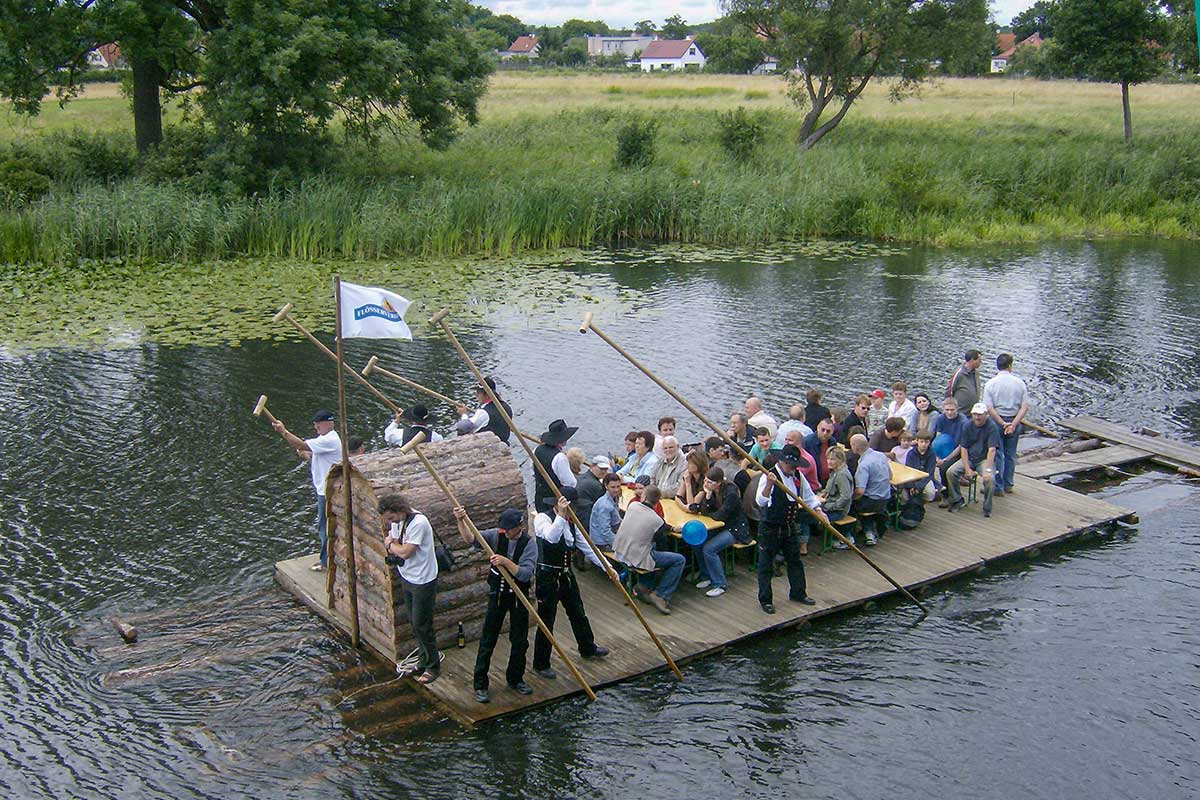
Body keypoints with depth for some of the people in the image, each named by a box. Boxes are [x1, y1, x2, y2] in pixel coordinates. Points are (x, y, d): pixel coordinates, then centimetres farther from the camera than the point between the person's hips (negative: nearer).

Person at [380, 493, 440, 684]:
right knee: (414, 623, 17)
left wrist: (392, 544, -8)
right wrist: (392, 545, -15)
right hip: (407, 578, 8)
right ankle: (424, 659, 32)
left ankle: (432, 666, 14)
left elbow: (405, 552, -26)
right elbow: (393, 550, 8)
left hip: (423, 581, -8)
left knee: (422, 625, 0)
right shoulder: (396, 521, 1)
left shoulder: (418, 522, -26)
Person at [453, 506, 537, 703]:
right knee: (488, 640, 1)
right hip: (497, 593, 0)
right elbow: (470, 539, -22)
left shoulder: (529, 544, -14)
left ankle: (515, 679, 30)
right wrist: (461, 521, -38)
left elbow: (525, 574, -24)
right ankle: (480, 685, 8)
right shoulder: (496, 535, -9)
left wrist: (506, 562, -36)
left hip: (519, 596, 0)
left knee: (520, 641, 10)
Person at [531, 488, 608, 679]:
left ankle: (588, 648, 44)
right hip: (548, 576, -7)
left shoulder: (570, 521, 6)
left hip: (566, 575, 7)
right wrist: (561, 515, -47)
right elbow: (551, 537, -37)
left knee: (578, 613, 22)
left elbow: (586, 547, 9)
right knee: (546, 620, 0)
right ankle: (540, 665, 14)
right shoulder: (542, 518, -16)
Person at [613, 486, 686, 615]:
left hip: (618, 552, 7)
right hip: (636, 559, -7)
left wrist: (669, 527, 17)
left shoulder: (632, 506, -3)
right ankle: (661, 595, 2)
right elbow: (662, 546, -3)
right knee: (680, 560, 1)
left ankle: (643, 586, 28)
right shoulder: (656, 521, -16)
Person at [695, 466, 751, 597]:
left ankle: (720, 584, -9)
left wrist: (707, 513, -5)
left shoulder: (731, 492, -23)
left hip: (736, 529, -8)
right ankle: (706, 577, 3)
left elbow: (720, 516, -23)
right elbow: (704, 510, -4)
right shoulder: (711, 490, 0)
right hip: (721, 527, 8)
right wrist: (708, 495, -18)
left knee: (708, 549, -23)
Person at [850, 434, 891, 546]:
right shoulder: (881, 455, 2)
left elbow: (860, 491, -28)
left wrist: (850, 498, -9)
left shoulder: (864, 464, -24)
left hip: (872, 502, -8)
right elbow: (890, 475, 18)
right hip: (886, 499, 8)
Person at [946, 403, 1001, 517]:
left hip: (985, 459, -3)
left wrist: (988, 470, -30)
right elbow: (963, 448, -2)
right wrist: (967, 469, -13)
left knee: (990, 478, -31)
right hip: (969, 458, 4)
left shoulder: (992, 427, -13)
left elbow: (992, 450, -20)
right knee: (950, 472, -19)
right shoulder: (967, 426, -1)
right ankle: (957, 501, 1)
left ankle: (987, 508, -9)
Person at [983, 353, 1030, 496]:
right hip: (1014, 421, 3)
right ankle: (1008, 484, 25)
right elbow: (1025, 407, -9)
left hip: (996, 421, -3)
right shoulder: (1019, 383, -3)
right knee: (1011, 454, 16)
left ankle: (998, 487, 6)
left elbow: (989, 408, -17)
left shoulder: (990, 384, -10)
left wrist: (1002, 424, -14)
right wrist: (1013, 424, -14)